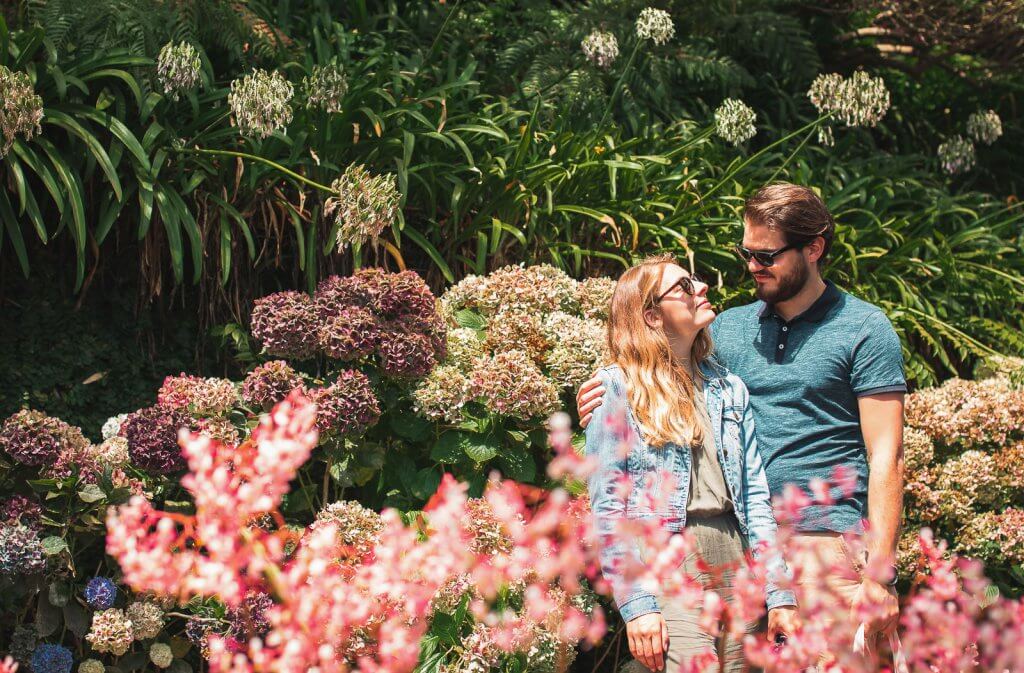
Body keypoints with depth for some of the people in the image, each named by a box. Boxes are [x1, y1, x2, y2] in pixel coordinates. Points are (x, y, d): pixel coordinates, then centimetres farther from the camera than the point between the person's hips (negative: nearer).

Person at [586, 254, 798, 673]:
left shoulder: (729, 387, 16)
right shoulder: (617, 388, 0)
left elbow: (756, 496, 12)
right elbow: (607, 508, -5)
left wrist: (780, 594, 5)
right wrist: (636, 604, -13)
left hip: (737, 569, 5)